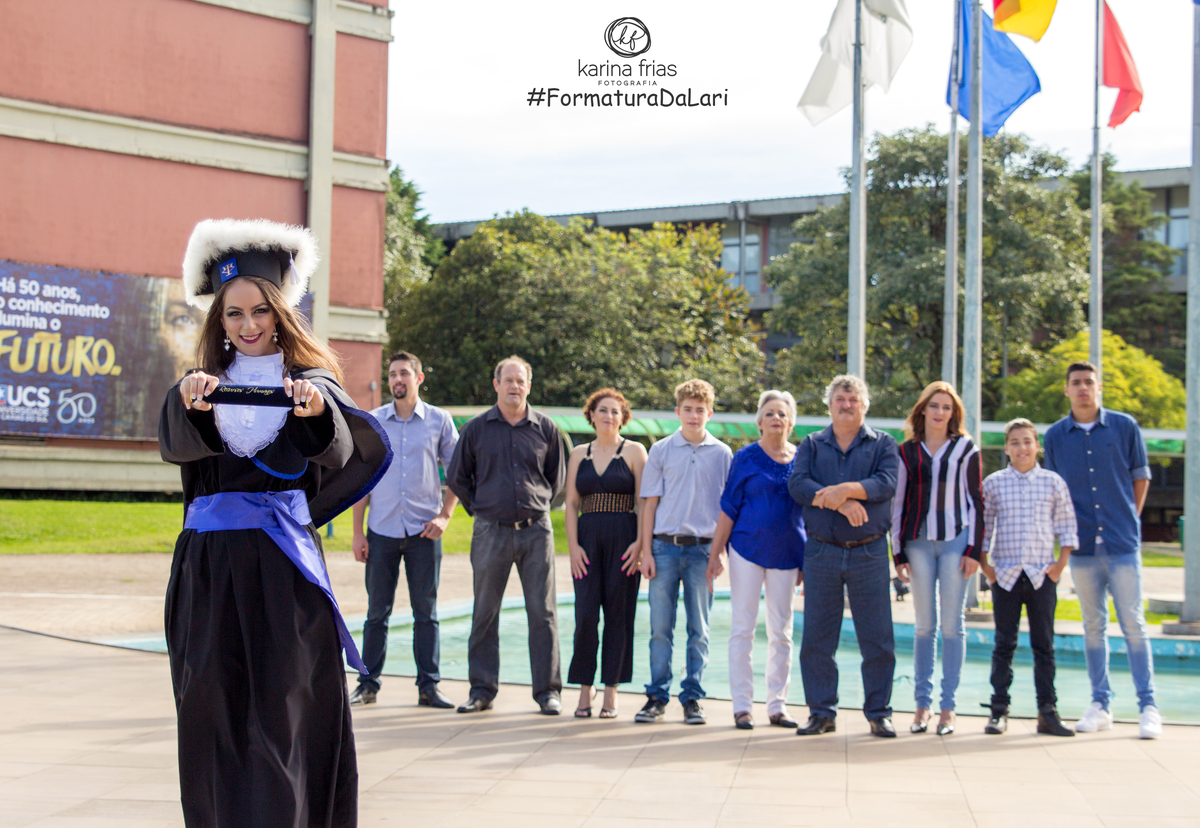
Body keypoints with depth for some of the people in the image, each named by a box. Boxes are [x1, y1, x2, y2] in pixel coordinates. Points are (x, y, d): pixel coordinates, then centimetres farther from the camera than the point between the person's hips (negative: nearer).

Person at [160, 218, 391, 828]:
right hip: (208, 563, 2)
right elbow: (175, 443, -12)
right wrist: (191, 404, -35)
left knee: (285, 704, -6)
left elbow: (342, 451, -16)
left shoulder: (309, 381, 5)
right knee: (214, 708, 3)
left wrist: (317, 411, -38)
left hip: (283, 558, -2)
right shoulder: (207, 382, 11)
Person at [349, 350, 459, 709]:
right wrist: (357, 532, 1)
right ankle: (368, 683, 12)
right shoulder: (372, 422, 6)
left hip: (423, 531, -1)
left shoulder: (439, 421, 3)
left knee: (426, 611, 3)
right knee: (377, 612, 4)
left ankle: (429, 686, 8)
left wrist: (445, 515, -4)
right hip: (381, 531, 1)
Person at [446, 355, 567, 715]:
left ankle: (548, 690, 8)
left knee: (543, 612, 1)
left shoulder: (545, 428, 5)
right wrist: (481, 508, 11)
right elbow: (457, 477, 14)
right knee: (484, 614, 5)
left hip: (536, 530, 0)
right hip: (491, 532, 0)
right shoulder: (476, 429, 3)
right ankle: (482, 689, 14)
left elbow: (557, 477, 18)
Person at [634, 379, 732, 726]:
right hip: (665, 546, 0)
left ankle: (692, 697, 11)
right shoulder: (661, 450, 6)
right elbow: (649, 503, 6)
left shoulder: (721, 454, 6)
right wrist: (646, 551, 0)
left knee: (699, 629, 4)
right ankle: (657, 696, 8)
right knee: (660, 627, 1)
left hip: (702, 549, 0)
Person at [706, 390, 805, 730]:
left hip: (786, 553, 3)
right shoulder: (746, 458, -2)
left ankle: (777, 705, 13)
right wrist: (716, 553, -5)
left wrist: (807, 560, 11)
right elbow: (728, 507, -1)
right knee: (743, 628, -1)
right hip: (748, 548, -3)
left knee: (781, 631, 6)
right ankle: (742, 706, 5)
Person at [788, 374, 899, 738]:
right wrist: (840, 502, -18)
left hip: (869, 553, -1)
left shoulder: (883, 444, 9)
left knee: (877, 639, 0)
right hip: (821, 551, 1)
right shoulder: (811, 445, 11)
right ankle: (822, 713, 12)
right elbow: (797, 484, -6)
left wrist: (846, 489, -22)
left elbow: (886, 483, -9)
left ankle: (879, 713, 11)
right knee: (816, 638, 2)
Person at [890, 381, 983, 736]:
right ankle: (922, 703, 9)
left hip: (955, 540, -2)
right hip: (918, 542, 2)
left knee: (952, 625, -1)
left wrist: (974, 549, -4)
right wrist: (898, 553, 4)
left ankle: (948, 706, 4)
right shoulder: (907, 452, 10)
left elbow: (976, 501, 3)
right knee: (924, 626, 5)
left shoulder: (965, 448, 6)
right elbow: (897, 503, 10)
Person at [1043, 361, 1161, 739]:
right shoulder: (1055, 436, 6)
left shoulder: (1125, 427, 2)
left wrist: (1128, 521, 7)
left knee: (1133, 625, -3)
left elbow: (1140, 477, 10)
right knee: (1093, 627, 7)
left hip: (1122, 543, -2)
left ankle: (1148, 706, 0)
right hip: (1083, 547, 2)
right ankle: (1100, 704, 14)